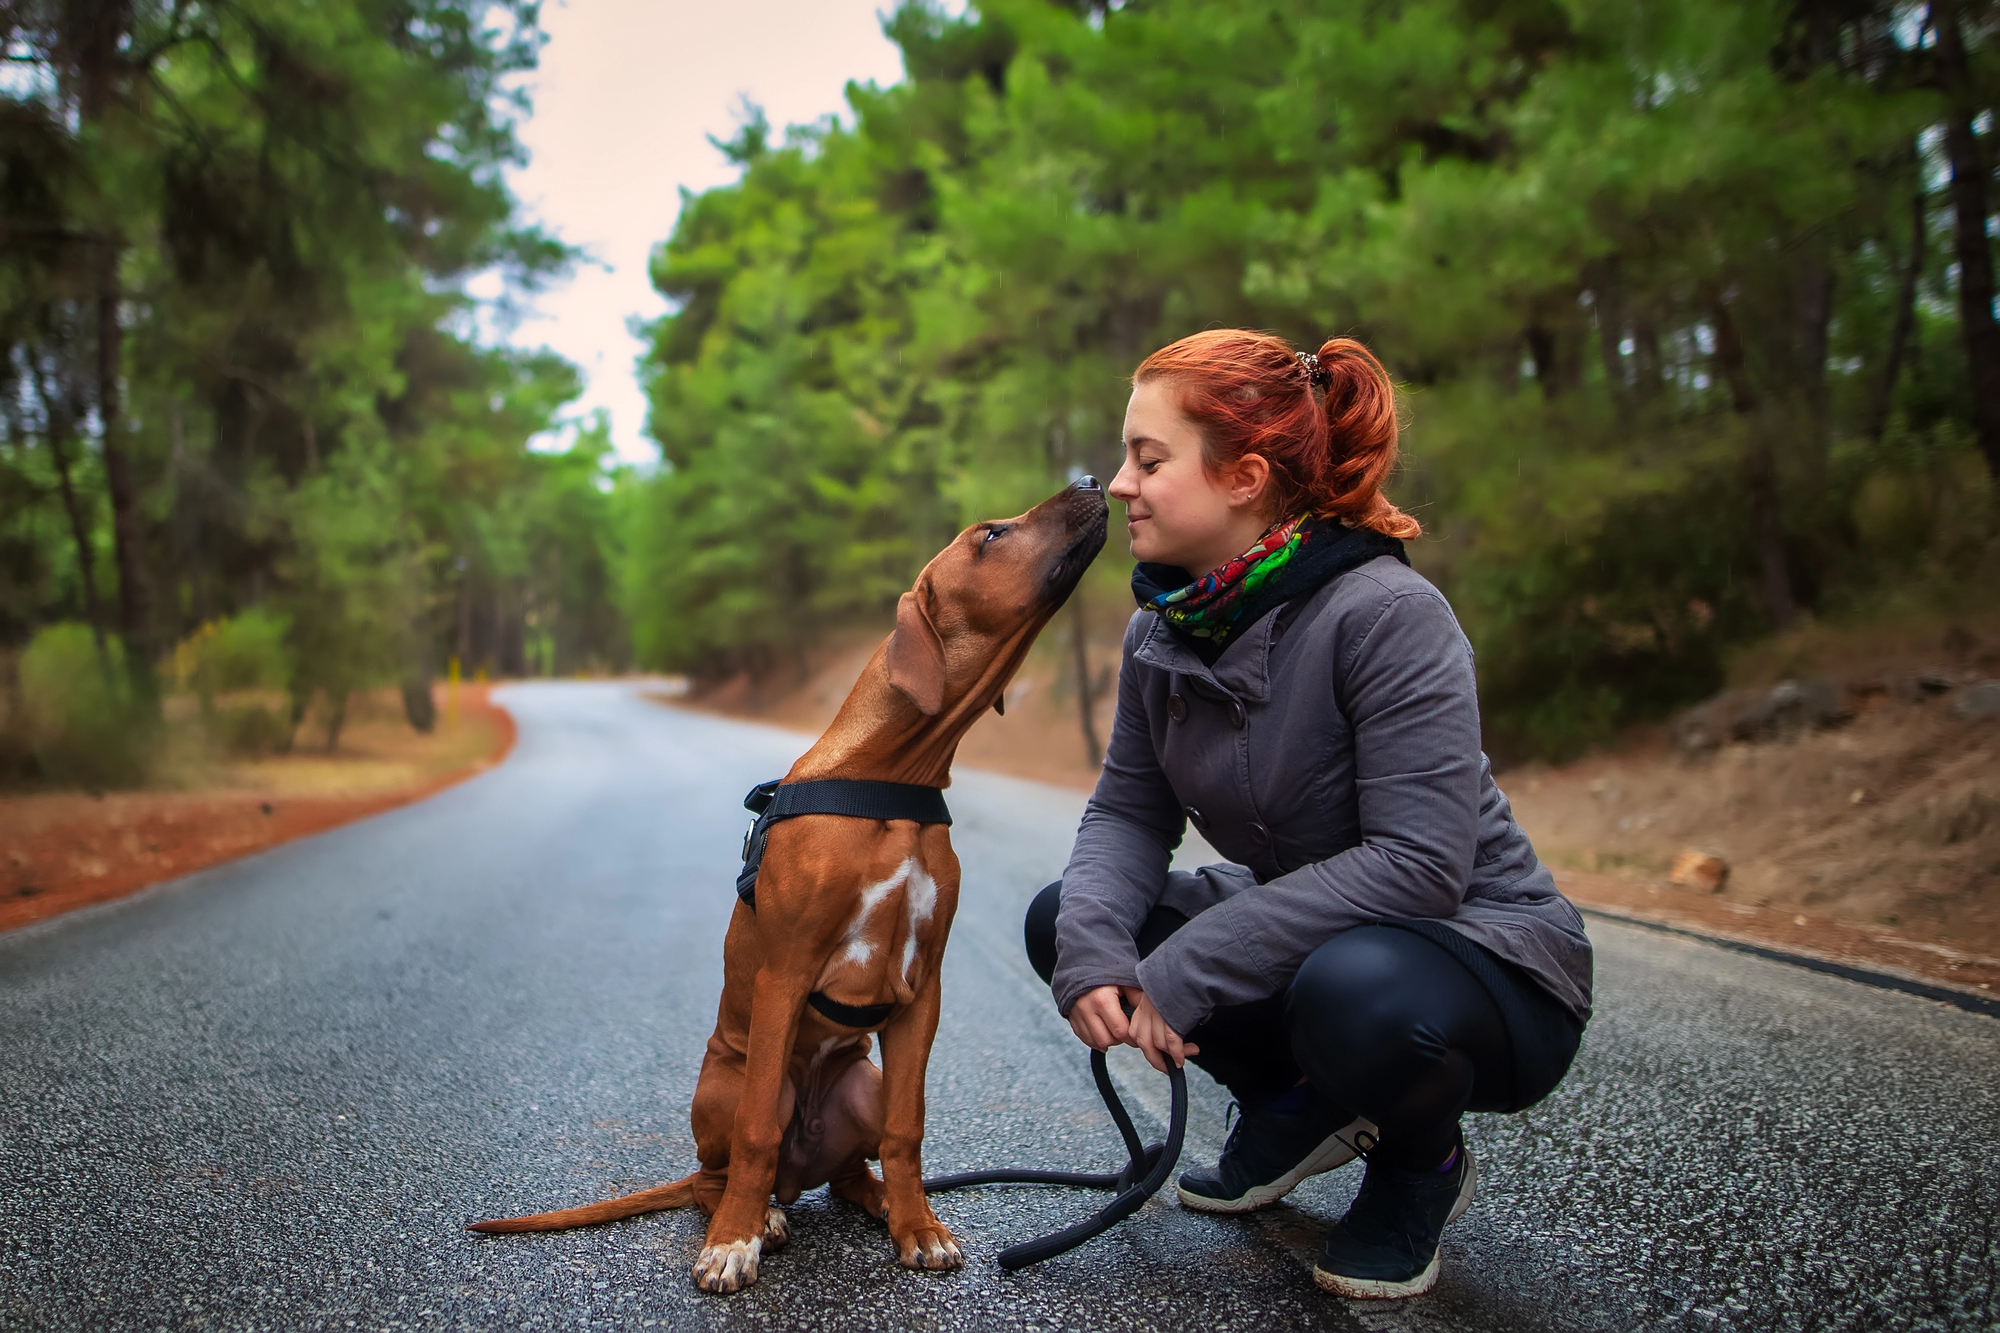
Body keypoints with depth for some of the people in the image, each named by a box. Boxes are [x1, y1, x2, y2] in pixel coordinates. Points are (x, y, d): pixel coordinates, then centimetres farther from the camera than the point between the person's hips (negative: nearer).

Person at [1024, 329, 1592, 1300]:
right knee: (1061, 918, -6)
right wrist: (1092, 947, -24)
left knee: (1355, 992, -40)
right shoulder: (1164, 628, -4)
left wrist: (1189, 968, -31)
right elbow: (1127, 812, -2)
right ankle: (1296, 1107, 12)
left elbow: (1418, 864, -32)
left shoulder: (1386, 614, -27)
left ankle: (1422, 1163, -1)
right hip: (1308, 935, 7)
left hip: (1487, 958, -6)